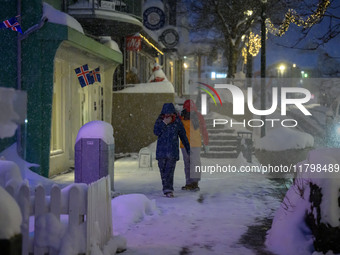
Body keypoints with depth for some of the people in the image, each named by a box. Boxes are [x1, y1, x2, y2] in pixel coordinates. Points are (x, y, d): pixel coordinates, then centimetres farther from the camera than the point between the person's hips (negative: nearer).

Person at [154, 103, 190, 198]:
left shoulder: (177, 122, 1)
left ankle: (168, 190, -13)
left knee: (170, 169, -11)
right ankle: (167, 188, 19)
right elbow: (156, 132, -11)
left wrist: (188, 148, 13)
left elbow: (183, 135, 9)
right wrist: (164, 123, -20)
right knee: (163, 169, 6)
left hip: (173, 150, -2)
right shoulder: (159, 121, 3)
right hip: (161, 150, 2)